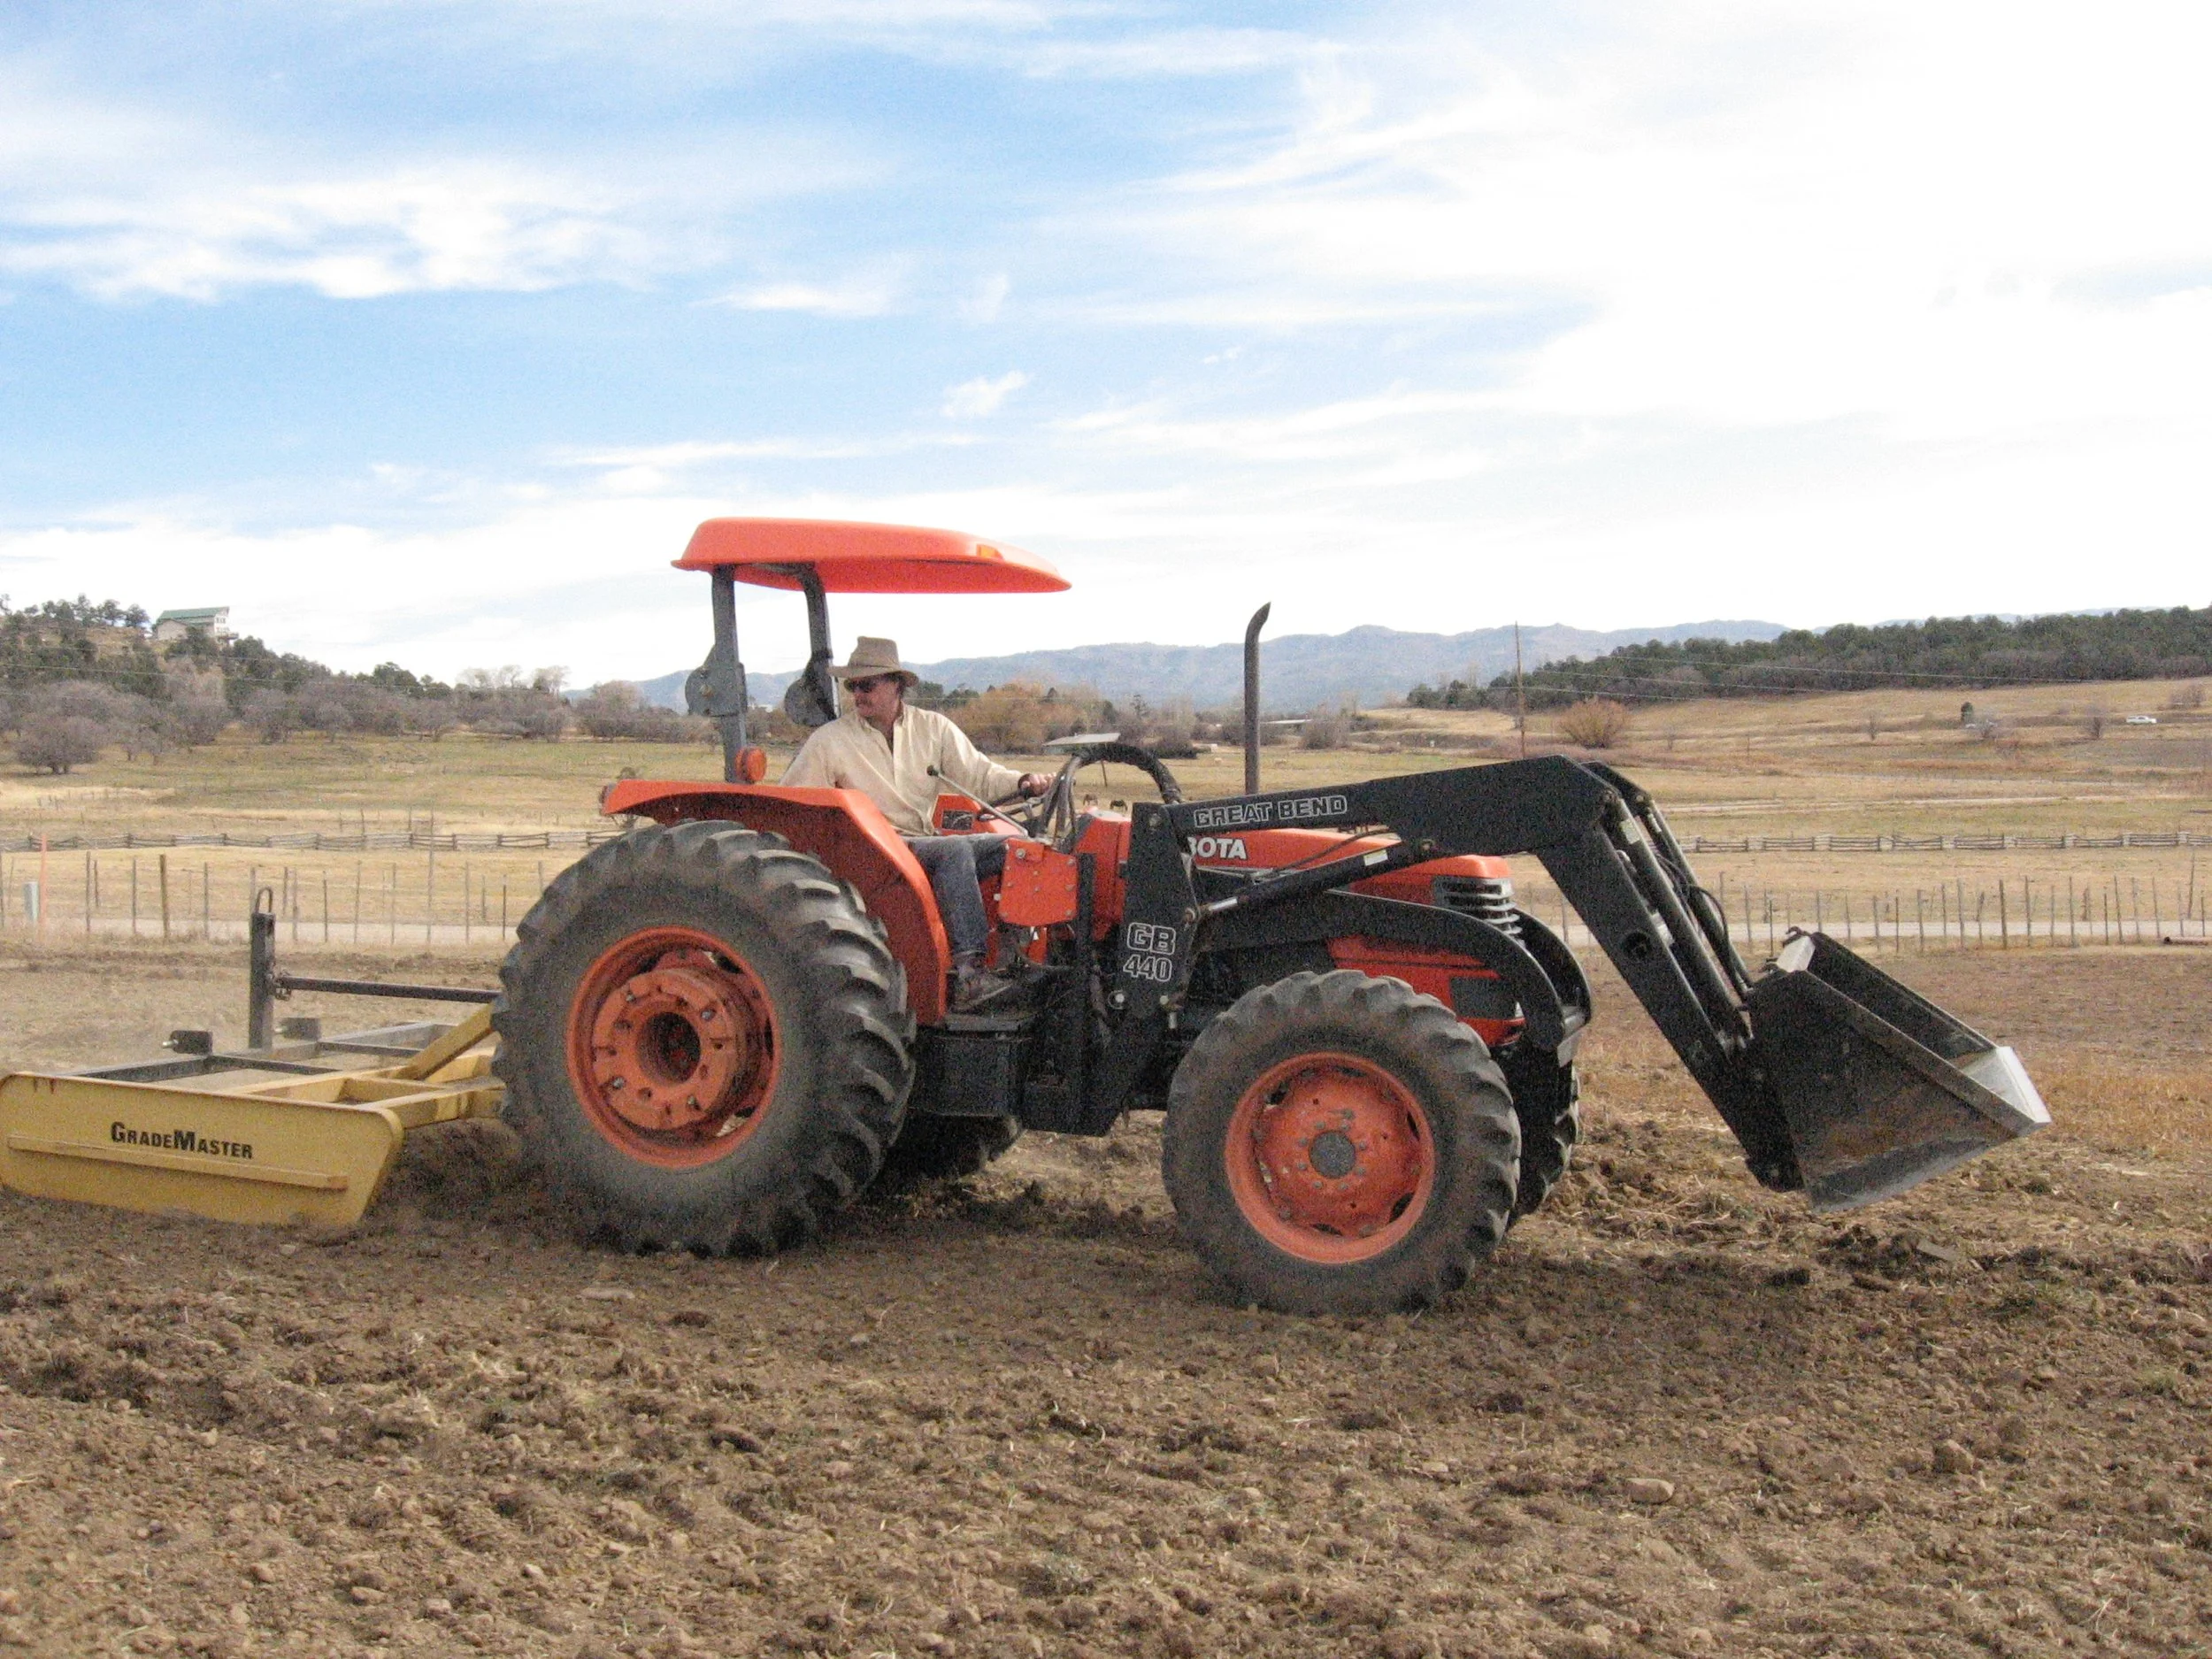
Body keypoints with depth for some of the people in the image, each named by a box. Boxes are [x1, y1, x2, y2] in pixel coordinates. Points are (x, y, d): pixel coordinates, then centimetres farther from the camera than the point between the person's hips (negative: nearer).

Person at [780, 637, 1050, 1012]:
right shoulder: (829, 740, 1)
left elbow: (980, 775, 7)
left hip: (929, 845, 5)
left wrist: (1022, 782, -12)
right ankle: (968, 974, -42)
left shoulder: (933, 728, 11)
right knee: (955, 850, -33)